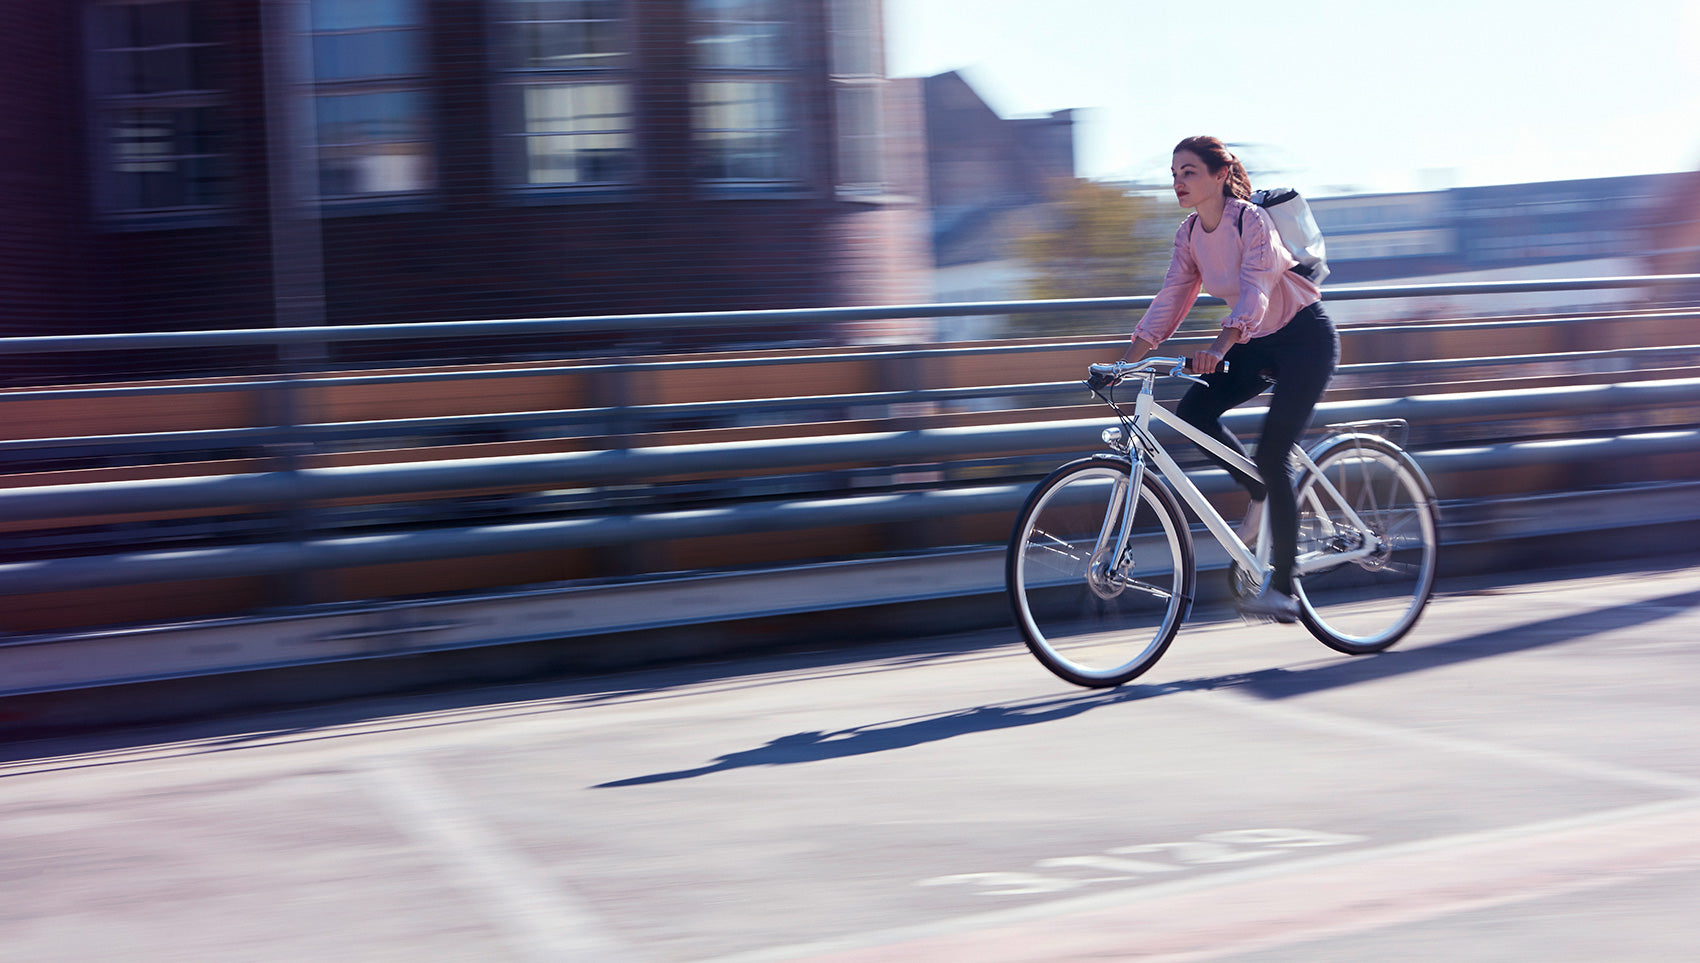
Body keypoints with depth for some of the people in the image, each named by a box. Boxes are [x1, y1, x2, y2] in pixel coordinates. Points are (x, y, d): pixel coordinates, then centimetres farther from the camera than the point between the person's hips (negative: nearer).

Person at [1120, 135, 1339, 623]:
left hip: (1304, 339, -7)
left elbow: (1254, 293, -36)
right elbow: (1171, 300, -2)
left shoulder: (1252, 222, -22)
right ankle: (1262, 493, 7)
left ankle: (1282, 589, -7)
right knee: (1191, 411, -16)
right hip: (1256, 344, 7)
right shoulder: (1190, 233, -1)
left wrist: (1219, 348, -52)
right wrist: (1127, 360, -12)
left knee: (1272, 455, -14)